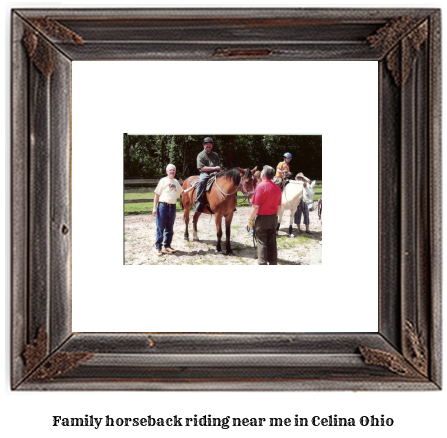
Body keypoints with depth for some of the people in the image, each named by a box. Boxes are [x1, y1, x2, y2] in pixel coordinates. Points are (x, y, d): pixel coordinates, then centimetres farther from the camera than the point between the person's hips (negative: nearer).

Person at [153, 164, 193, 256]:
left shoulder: (176, 182, 12)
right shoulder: (163, 181, -4)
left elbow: (182, 192, 27)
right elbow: (157, 194, -4)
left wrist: (192, 188, 16)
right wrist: (154, 208, -9)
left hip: (172, 207, 5)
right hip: (163, 206, -5)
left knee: (169, 228, 11)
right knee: (160, 228, -3)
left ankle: (167, 246, 21)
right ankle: (158, 247, 2)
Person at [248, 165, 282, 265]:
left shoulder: (260, 187, -16)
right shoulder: (277, 188, 2)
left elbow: (255, 207, -18)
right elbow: (279, 206, 10)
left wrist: (250, 220, -9)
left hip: (262, 218, -5)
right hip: (273, 219, 6)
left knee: (262, 243, 3)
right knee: (272, 242, 13)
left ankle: (262, 263, 8)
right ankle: (273, 262, 20)